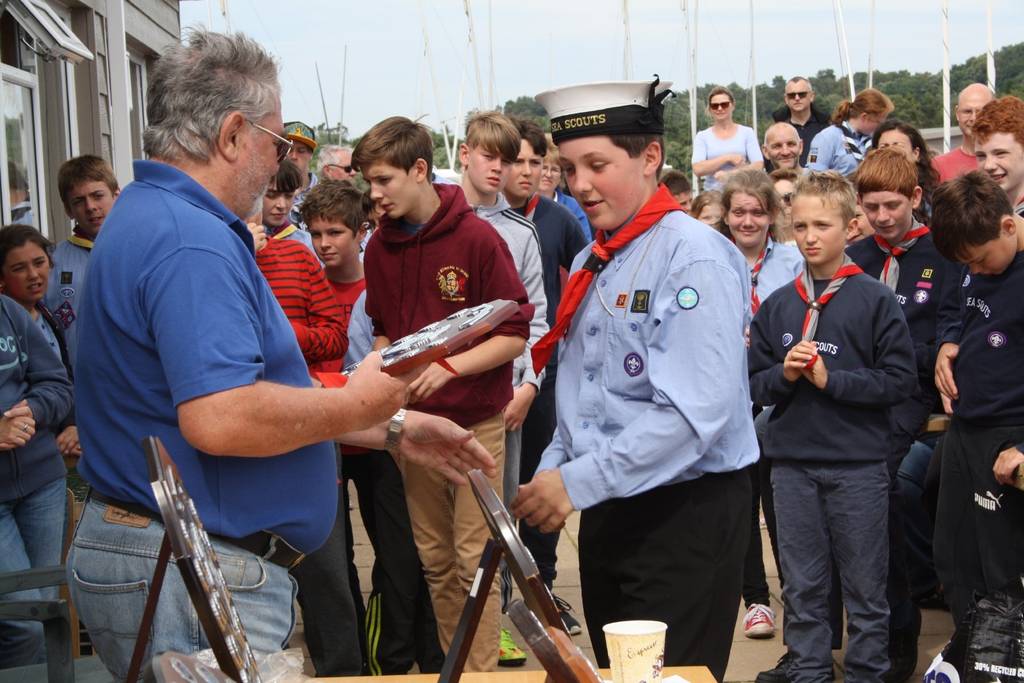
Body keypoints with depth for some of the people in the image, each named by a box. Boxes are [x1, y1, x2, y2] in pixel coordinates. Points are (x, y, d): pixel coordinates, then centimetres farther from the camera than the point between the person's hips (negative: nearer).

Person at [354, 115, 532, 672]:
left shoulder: (477, 238, -12)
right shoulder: (379, 247, 4)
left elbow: (515, 334, -12)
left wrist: (448, 365, -23)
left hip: (475, 421, -5)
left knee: (474, 559, -1)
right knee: (434, 559, 11)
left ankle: (481, 670, 10)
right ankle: (451, 666, 23)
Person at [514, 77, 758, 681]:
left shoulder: (694, 258, -17)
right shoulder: (591, 263, 9)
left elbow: (695, 412, -25)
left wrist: (579, 483, -24)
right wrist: (551, 475, 3)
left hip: (685, 516, -8)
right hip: (608, 512, 8)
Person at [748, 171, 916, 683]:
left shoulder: (875, 300, -2)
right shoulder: (776, 305, 8)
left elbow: (899, 380, -7)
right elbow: (753, 385, 10)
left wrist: (830, 379, -14)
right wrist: (784, 374, -10)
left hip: (858, 464, -3)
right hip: (792, 464, 3)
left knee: (865, 587, 6)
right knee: (802, 587, 10)